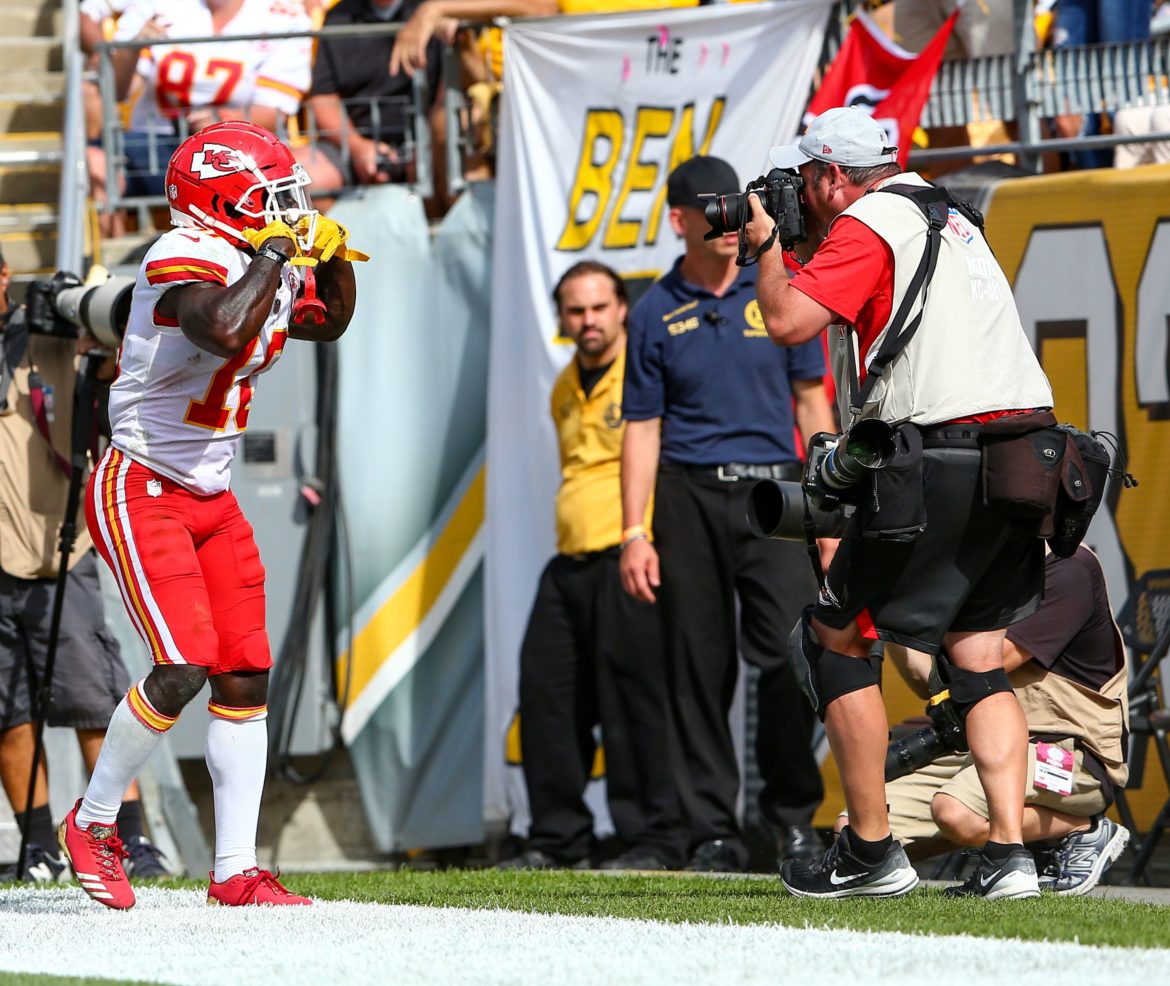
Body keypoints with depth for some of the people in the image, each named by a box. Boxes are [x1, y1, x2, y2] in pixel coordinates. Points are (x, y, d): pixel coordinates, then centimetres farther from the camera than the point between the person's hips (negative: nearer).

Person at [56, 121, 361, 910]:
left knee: (246, 676, 3)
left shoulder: (265, 269, 7)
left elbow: (329, 323, 28)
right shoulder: (189, 260, -20)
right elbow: (226, 331, -41)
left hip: (211, 499, 9)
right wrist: (275, 253, -29)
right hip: (142, 492, -9)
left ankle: (236, 871, 7)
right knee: (185, 666, -18)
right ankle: (94, 822, 4)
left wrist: (333, 258, 9)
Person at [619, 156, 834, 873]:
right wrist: (634, 532, -2)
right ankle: (714, 832, 7)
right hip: (690, 496, 0)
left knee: (788, 653, -11)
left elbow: (812, 402, 11)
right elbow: (643, 428, 5)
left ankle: (794, 813, 3)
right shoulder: (656, 314, 6)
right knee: (699, 669, 1)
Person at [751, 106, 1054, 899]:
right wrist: (801, 242, 28)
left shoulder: (865, 226, -4)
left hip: (941, 464, -8)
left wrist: (766, 244, 3)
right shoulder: (948, 219, 23)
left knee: (834, 637, 6)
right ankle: (1009, 856, -2)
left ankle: (871, 854, 5)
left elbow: (788, 322, -14)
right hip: (1020, 462, 8)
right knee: (980, 657, 12)